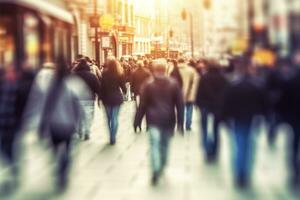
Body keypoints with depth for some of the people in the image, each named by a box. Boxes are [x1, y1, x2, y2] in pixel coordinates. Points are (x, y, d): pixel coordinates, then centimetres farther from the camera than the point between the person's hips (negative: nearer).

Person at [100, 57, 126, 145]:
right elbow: (123, 85, 2)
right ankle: (113, 138, 2)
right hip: (117, 97, 0)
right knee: (115, 118, 4)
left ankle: (111, 137, 14)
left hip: (107, 97, 0)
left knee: (109, 118, 13)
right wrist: (124, 92, 24)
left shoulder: (105, 73, -7)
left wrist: (100, 97, 1)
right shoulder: (119, 74, -5)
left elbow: (102, 86, -7)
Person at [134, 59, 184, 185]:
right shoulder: (174, 84, 4)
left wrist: (137, 121, 5)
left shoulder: (148, 84, -2)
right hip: (168, 120, 2)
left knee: (155, 144, -5)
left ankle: (155, 170, -18)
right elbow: (180, 104, 3)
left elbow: (142, 104, -2)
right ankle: (162, 166, 29)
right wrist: (180, 122, 8)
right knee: (165, 144, 16)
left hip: (154, 119, -2)